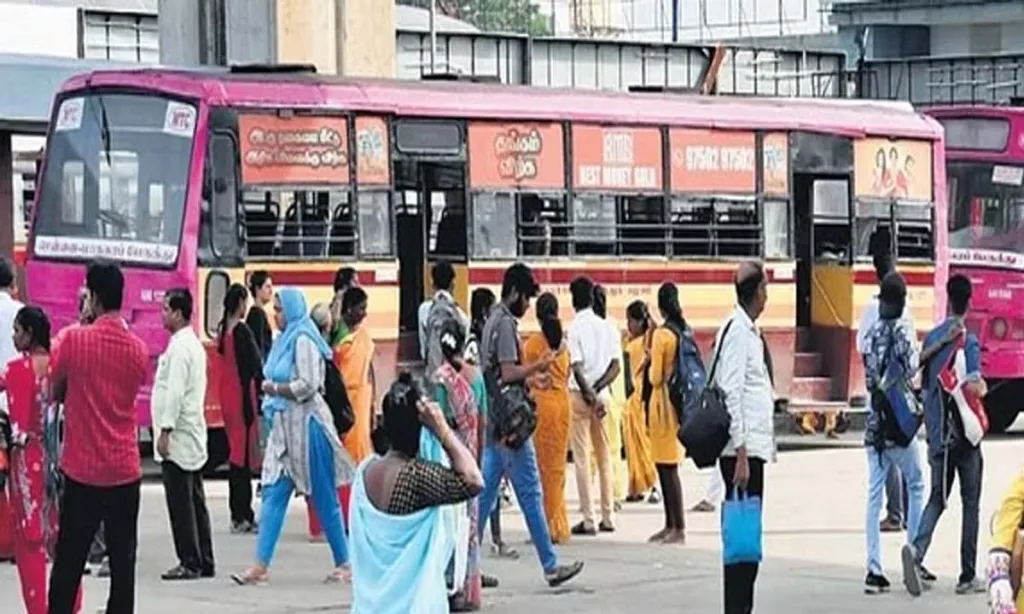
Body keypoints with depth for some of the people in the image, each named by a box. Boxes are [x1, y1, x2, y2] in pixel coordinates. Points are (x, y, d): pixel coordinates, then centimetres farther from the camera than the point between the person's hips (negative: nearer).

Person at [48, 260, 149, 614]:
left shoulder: (74, 340, -9)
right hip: (125, 471, 3)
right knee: (123, 561, 6)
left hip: (82, 470, -3)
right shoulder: (138, 349, 1)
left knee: (68, 563, 5)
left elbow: (55, 391, 3)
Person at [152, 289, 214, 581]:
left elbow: (175, 392, -20)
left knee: (180, 502, -7)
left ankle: (190, 563, -5)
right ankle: (203, 562, 13)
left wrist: (165, 431, -20)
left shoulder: (180, 347, -15)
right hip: (192, 437, 10)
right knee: (195, 500, 11)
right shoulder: (193, 344, 16)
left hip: (179, 437, -10)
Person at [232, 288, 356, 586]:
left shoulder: (303, 340, -12)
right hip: (284, 426, 9)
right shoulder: (285, 339, 14)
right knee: (273, 494, 2)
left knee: (323, 496, 0)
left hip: (306, 424, -9)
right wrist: (272, 389, 4)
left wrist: (274, 388, -9)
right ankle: (261, 565, -1)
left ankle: (344, 562, 10)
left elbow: (307, 385, -19)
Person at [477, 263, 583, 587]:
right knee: (530, 493, -5)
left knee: (485, 494, 9)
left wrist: (532, 377, 17)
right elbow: (509, 373, -20)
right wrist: (539, 365, -8)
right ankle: (550, 566, -2)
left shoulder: (492, 321, 16)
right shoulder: (506, 323, -13)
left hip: (492, 420, 10)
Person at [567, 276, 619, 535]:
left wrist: (589, 394, -9)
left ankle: (588, 520, -3)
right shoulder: (605, 325, 5)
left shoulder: (575, 327, -10)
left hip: (581, 395, -5)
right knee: (604, 455, 11)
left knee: (582, 456, -1)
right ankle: (607, 517, 13)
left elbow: (577, 367, -16)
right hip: (602, 395, 5)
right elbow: (615, 365, 1)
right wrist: (598, 389, -3)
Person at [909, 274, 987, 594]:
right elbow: (973, 387, -25)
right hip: (964, 435, -5)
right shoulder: (969, 341, -13)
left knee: (937, 498, 13)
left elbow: (922, 381, 12)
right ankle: (968, 576, 6)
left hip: (937, 434, 5)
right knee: (971, 504, 5)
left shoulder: (933, 337, 5)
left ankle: (917, 549, -12)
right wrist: (983, 386, -7)